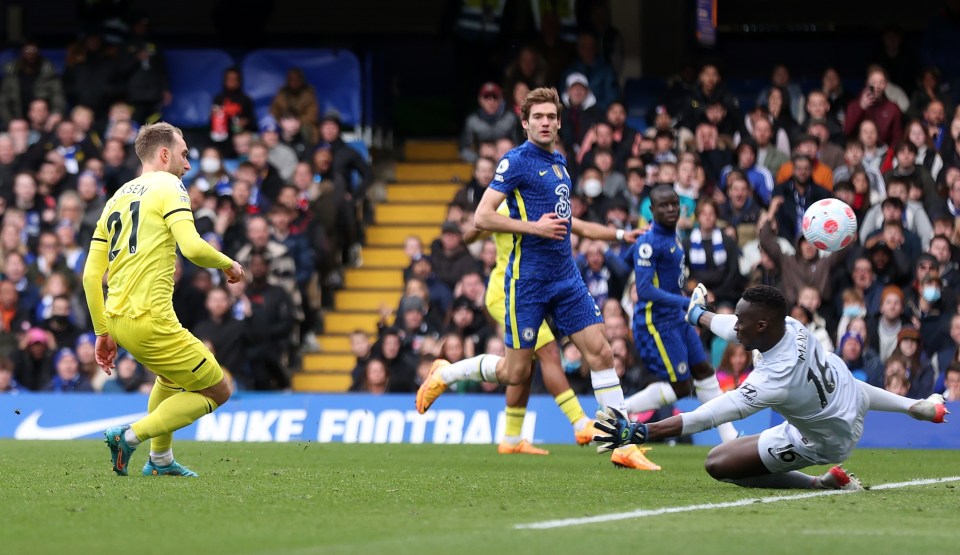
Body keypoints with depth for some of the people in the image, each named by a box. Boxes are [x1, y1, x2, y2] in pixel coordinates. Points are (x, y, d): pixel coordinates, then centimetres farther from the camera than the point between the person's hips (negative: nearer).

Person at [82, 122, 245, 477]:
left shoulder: (117, 198, 19)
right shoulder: (167, 186, -4)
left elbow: (91, 275, 16)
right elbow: (192, 247, -19)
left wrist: (103, 333, 20)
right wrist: (229, 265, 0)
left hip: (117, 317, 9)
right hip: (150, 320, -9)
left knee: (172, 376, 36)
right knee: (217, 392, 4)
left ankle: (160, 460, 36)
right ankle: (131, 435, -7)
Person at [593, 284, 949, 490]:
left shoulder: (771, 383, -39)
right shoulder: (791, 326, -20)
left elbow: (706, 416, -41)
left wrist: (639, 434, -43)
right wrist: (701, 317, 19)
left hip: (824, 441, -8)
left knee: (718, 464, -10)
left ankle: (824, 483, -9)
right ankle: (914, 406, 44)